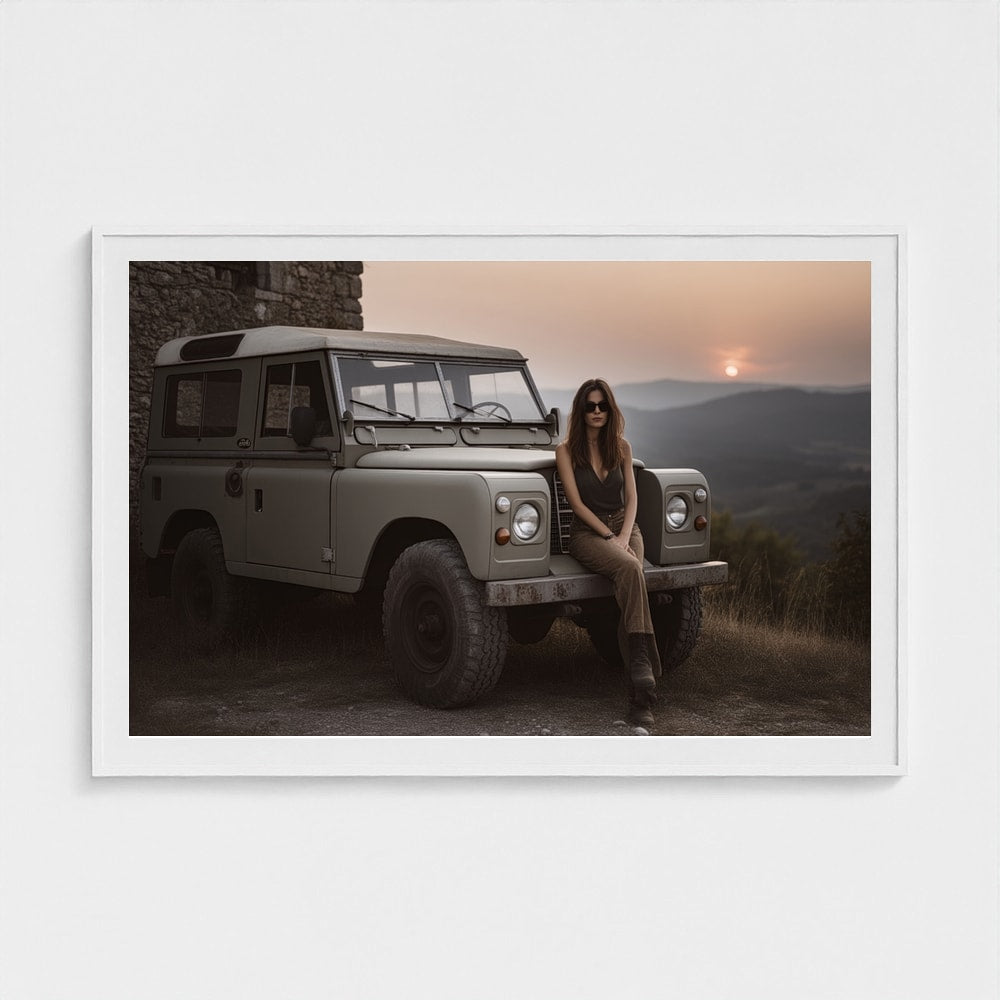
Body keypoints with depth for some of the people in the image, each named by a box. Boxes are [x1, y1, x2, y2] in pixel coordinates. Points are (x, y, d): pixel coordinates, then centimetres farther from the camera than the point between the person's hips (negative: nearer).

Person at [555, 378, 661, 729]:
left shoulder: (621, 447, 10)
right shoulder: (566, 450, -1)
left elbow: (631, 498, 6)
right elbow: (576, 502, -7)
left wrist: (624, 536, -11)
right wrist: (608, 536, -16)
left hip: (624, 527, 3)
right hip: (586, 532, -3)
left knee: (630, 581, -29)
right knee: (630, 569, -35)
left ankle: (638, 698, -31)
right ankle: (644, 670, -41)